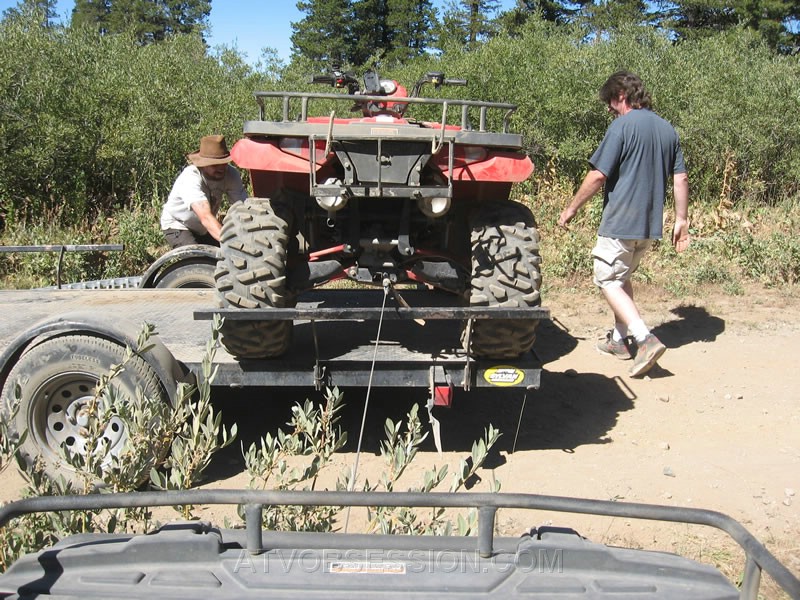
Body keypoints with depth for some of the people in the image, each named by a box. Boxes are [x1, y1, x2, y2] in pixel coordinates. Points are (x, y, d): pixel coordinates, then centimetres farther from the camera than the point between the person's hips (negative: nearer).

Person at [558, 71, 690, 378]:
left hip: (620, 222, -8)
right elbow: (681, 179, 11)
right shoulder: (668, 130, 10)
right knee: (623, 278, 22)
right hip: (651, 225, 8)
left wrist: (572, 208, -5)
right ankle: (620, 339, 28)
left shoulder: (623, 126, -13)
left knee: (608, 281, 0)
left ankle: (645, 338, -14)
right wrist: (681, 220, 17)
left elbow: (597, 176, -16)